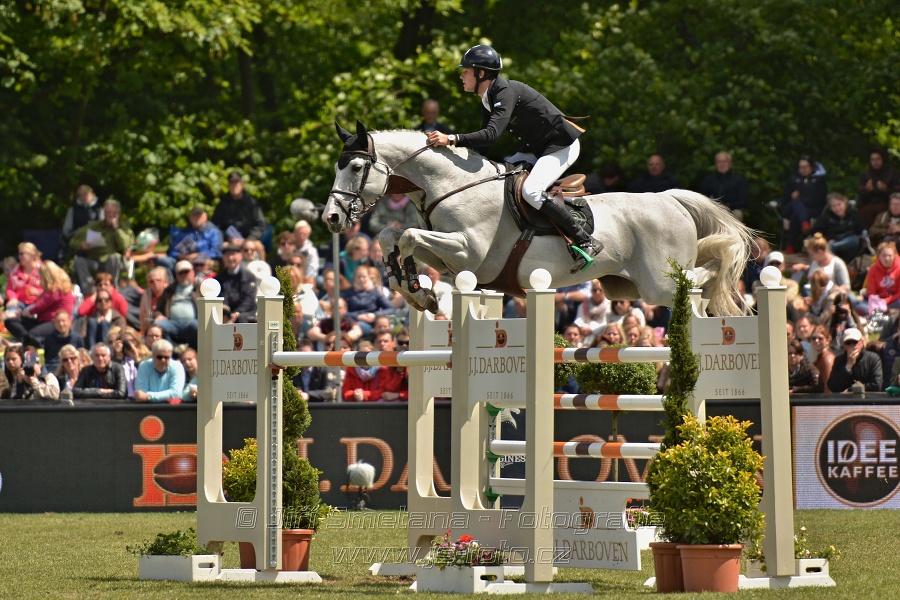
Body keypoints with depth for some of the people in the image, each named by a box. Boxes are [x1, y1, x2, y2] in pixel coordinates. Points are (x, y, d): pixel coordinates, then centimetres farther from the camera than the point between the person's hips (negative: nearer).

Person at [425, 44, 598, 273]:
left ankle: (586, 241, -20)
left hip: (562, 145, -10)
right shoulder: (488, 99, 7)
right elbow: (485, 136, 10)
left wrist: (452, 139, -38)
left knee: (530, 191, -27)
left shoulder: (506, 92, -24)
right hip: (536, 148, 10)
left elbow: (492, 134, -35)